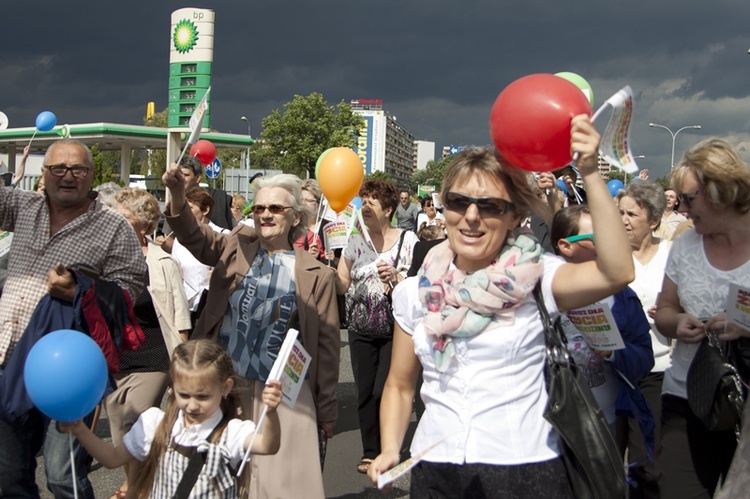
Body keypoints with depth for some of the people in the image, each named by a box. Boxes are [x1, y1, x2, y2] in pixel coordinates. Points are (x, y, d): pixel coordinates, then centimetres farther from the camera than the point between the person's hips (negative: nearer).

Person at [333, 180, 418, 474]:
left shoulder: (408, 240, -3)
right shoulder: (355, 242, 7)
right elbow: (341, 286, 3)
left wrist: (397, 277, -23)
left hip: (395, 330, -3)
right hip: (361, 330, 3)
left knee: (384, 391, -4)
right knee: (365, 392, 6)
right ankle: (370, 451, 22)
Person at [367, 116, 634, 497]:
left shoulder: (535, 279, -7)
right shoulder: (415, 293, 3)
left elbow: (616, 273, -26)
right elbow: (399, 386, 12)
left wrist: (589, 174, -29)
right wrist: (389, 451, -3)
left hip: (524, 468, -2)